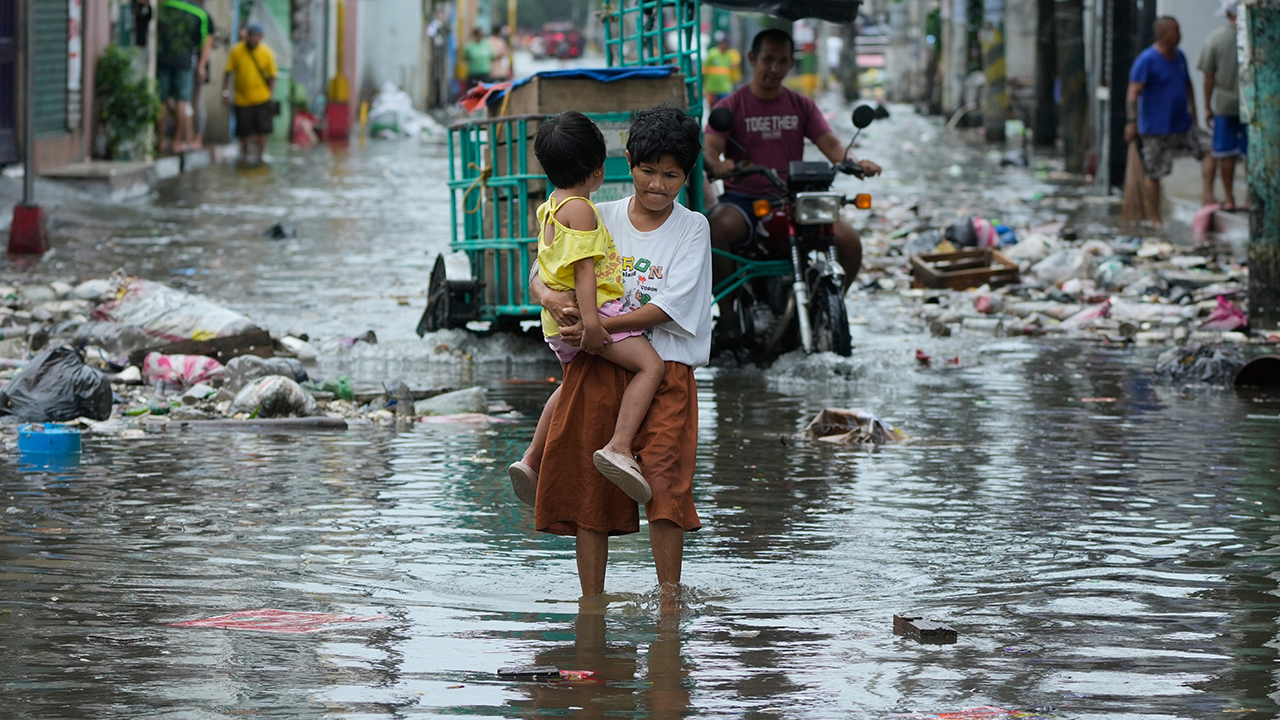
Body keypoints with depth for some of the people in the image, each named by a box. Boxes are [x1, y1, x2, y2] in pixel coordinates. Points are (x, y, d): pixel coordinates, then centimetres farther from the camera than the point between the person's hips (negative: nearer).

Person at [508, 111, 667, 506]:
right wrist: (590, 321, -26)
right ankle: (619, 447, -33)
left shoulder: (550, 206, 16)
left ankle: (531, 460, 31)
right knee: (650, 365, -18)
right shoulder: (580, 209, -14)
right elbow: (584, 268, -21)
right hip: (593, 308, -10)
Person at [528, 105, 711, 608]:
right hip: (594, 369, 3)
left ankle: (669, 600, -7)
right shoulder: (600, 219, 10)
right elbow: (539, 276, 10)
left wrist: (597, 326, -15)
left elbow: (669, 307, -8)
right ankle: (591, 602, 11)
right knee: (586, 487, 3)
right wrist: (551, 297, -15)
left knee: (664, 482, -14)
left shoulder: (692, 228, 2)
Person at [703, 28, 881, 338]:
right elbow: (710, 148, -10)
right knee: (716, 229, -38)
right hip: (743, 199, -3)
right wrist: (718, 165, -35)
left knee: (849, 240, -20)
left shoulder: (802, 106, 15)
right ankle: (726, 313, -23)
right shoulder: (731, 106, 5)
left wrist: (854, 162, -19)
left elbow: (830, 143, 4)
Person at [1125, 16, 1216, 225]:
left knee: (1208, 147, -8)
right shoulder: (1146, 60, -13)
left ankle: (1207, 194, -6)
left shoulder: (1179, 56, 10)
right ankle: (1155, 220, 7)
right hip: (1156, 129, -7)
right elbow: (1133, 93, -19)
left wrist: (1192, 111, 17)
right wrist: (1132, 121, -27)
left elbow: (1187, 85, 24)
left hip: (1183, 124, 7)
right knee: (1154, 174, -1)